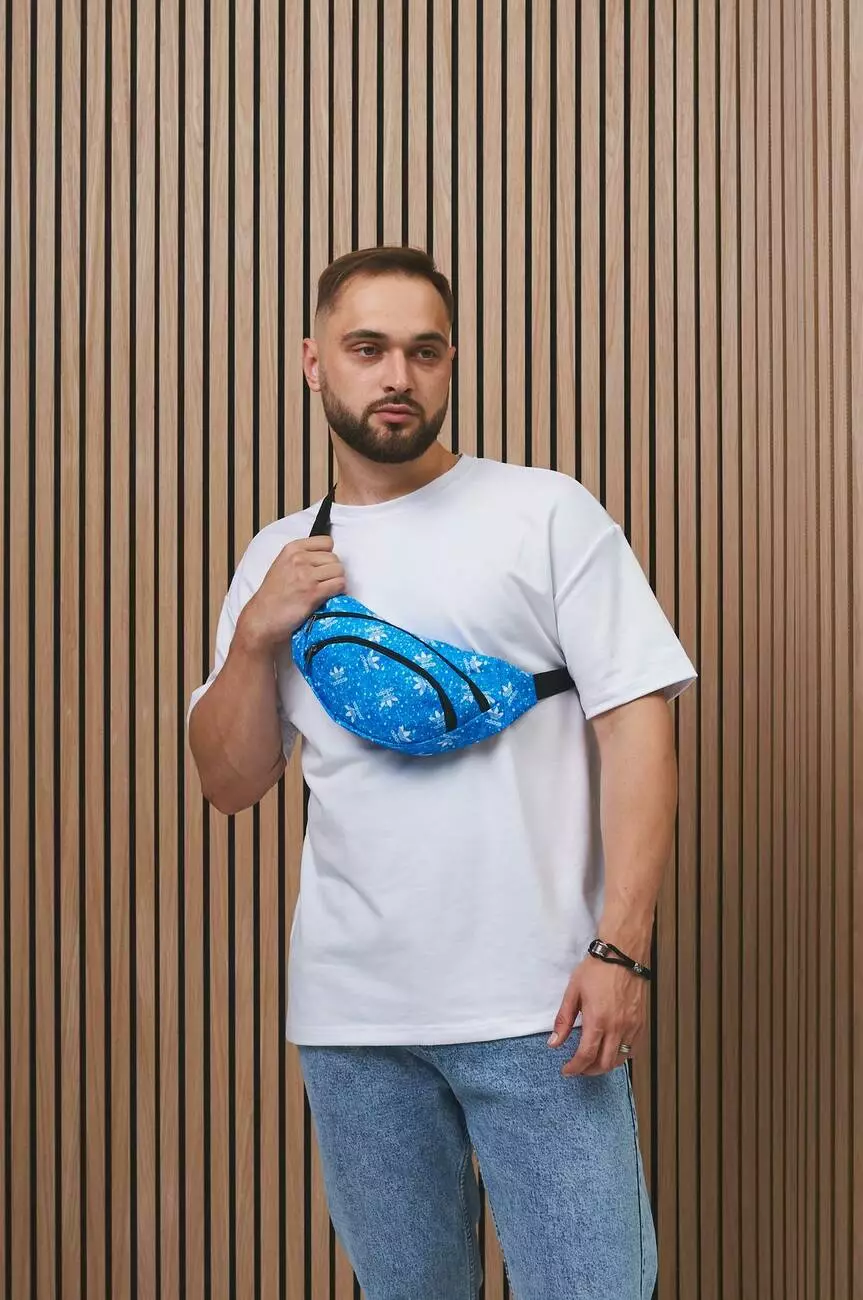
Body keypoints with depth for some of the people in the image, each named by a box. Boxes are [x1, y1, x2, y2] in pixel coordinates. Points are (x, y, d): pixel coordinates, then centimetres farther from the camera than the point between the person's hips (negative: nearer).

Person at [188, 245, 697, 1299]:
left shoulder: (547, 512, 0)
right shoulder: (277, 560, 12)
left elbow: (637, 723, -6)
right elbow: (229, 782, 12)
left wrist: (622, 948, -14)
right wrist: (257, 636, -5)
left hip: (535, 1007, -3)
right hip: (348, 1012, 4)